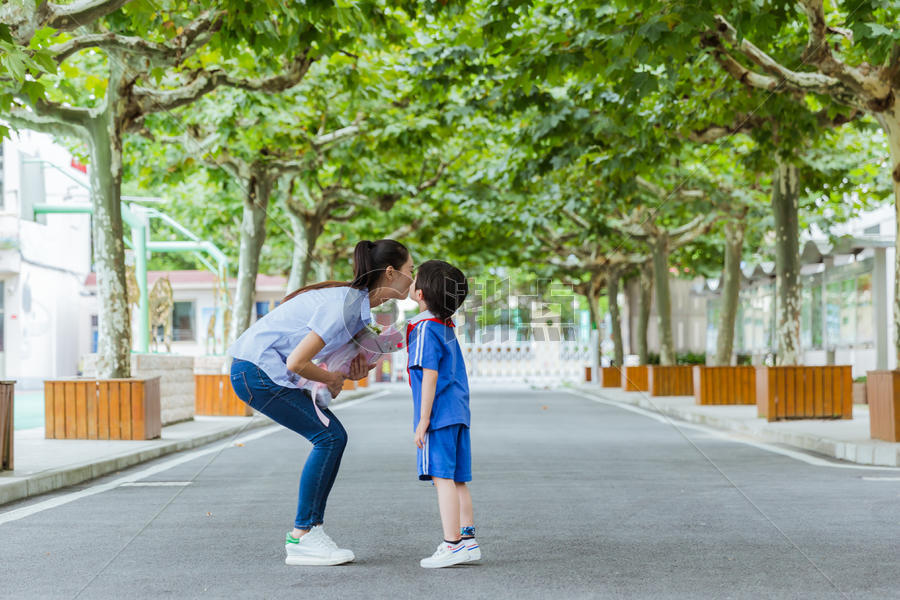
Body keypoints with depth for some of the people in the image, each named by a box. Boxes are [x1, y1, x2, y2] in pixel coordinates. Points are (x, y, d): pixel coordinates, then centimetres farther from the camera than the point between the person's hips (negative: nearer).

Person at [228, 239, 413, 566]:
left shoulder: (357, 301, 8)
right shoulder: (344, 304, -22)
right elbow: (297, 362, -25)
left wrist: (351, 369, -5)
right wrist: (333, 378, -7)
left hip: (259, 369, 10)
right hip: (258, 371, -10)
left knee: (333, 436, 5)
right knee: (329, 436, -11)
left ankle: (310, 530, 8)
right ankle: (301, 538, -7)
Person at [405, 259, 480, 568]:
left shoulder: (425, 328, -12)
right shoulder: (447, 326, 15)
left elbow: (430, 376, -16)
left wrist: (423, 420, -15)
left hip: (439, 415, -9)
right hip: (458, 414, 9)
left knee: (442, 477, -8)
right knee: (457, 480, 11)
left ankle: (452, 544, -9)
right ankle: (467, 539, 14)